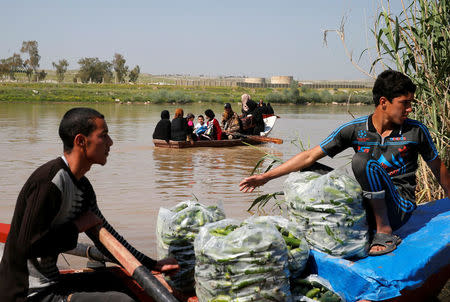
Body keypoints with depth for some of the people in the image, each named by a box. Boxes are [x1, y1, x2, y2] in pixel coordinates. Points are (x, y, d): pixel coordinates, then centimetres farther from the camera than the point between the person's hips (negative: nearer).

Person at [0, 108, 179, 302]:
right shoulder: (49, 181, -20)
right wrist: (77, 226, -14)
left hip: (51, 284, 10)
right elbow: (29, 246, -26)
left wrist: (153, 265, 14)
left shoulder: (83, 186, 10)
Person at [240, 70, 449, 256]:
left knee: (363, 160, -28)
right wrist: (266, 177, -6)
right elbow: (310, 156, -2)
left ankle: (384, 232, -19)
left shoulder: (416, 131, -2)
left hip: (399, 209, -2)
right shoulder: (355, 129, -2)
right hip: (368, 210, 2)